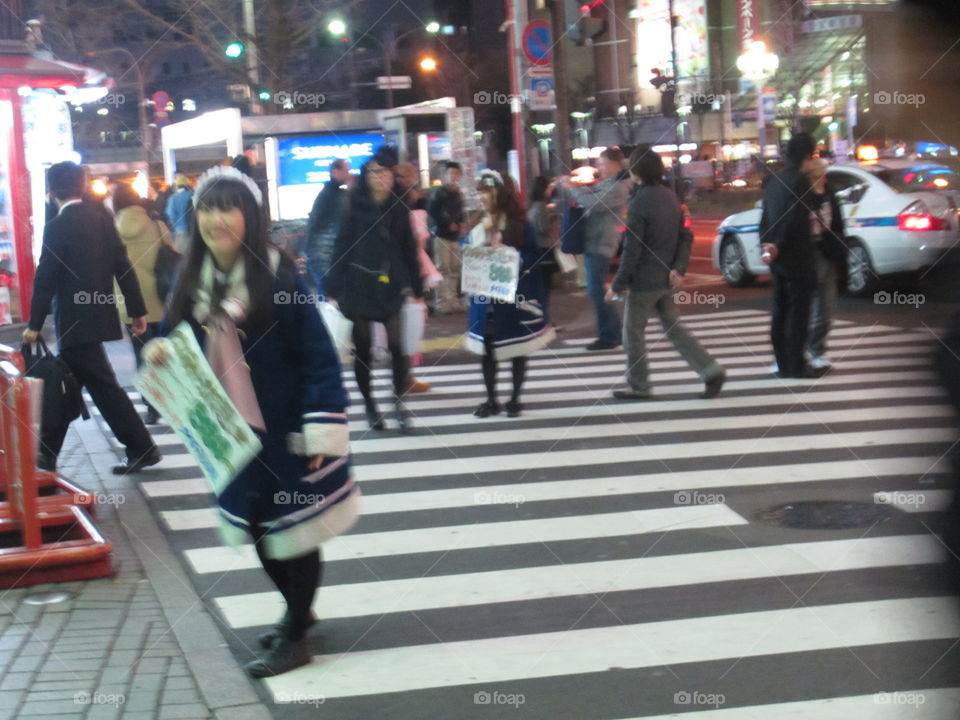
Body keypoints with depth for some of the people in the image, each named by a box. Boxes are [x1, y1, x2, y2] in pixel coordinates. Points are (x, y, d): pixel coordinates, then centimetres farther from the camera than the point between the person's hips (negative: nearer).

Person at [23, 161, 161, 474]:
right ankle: (48, 453, 20)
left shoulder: (57, 227, -13)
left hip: (76, 321, -7)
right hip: (97, 316, 7)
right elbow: (123, 266, 6)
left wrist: (34, 325, -5)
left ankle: (141, 449, 1)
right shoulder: (101, 217, 5)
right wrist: (137, 310, 12)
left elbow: (45, 278, -12)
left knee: (104, 388, -1)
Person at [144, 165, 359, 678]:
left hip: (285, 429, -6)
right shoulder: (193, 281, 1)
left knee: (293, 530, 5)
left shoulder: (277, 275, -16)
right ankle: (297, 610, 39)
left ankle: (295, 636, 19)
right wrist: (160, 353, -10)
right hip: (229, 433, 6)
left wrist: (322, 428, -19)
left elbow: (317, 356, -16)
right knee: (259, 530, 18)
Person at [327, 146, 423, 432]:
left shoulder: (399, 209, 5)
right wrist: (334, 289, -7)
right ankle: (369, 406, 19)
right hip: (358, 287, -1)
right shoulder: (355, 207, -2)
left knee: (397, 345, -7)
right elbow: (341, 246, -3)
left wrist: (414, 288, 4)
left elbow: (409, 250, 8)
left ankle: (399, 403, 6)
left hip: (391, 287, 1)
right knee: (363, 349, 6)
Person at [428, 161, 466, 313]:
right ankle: (442, 301, -7)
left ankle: (453, 299, 13)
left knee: (454, 269, 7)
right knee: (443, 268, -8)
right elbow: (433, 212, -9)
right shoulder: (441, 192, -4)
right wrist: (448, 224, -14)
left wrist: (462, 224, 3)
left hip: (455, 236, 6)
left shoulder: (459, 194, 14)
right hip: (442, 234, -6)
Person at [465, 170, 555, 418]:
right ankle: (491, 400, 15)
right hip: (485, 298, 4)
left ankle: (515, 399, 18)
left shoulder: (519, 225, -6)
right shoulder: (477, 229, 6)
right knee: (486, 348, 4)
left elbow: (534, 257, -9)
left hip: (515, 297, -4)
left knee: (518, 349, 6)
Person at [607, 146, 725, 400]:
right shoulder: (669, 196, 8)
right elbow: (685, 237, 9)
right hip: (665, 279, 8)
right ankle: (711, 371, 6)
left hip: (644, 280, -8)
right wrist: (678, 268, 2)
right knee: (674, 329, 14)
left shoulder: (640, 201, -17)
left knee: (633, 332, 5)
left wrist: (618, 283, -13)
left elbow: (632, 249, -18)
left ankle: (638, 387, 11)